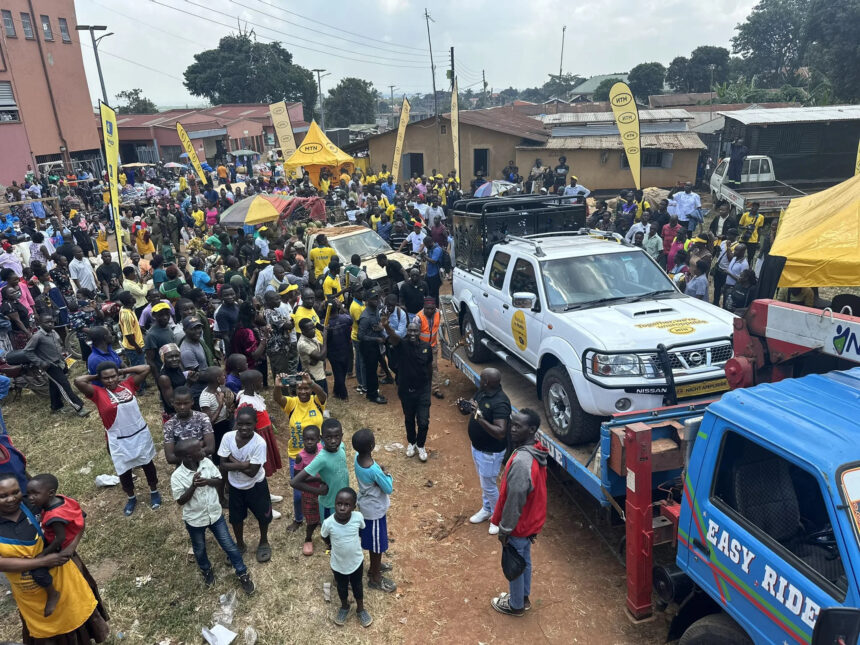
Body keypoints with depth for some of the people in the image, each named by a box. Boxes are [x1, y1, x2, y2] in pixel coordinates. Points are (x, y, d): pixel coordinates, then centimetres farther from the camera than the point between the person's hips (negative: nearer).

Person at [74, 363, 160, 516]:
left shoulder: (128, 385, -5)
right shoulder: (98, 393, -11)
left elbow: (146, 368, -7)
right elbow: (78, 381, -25)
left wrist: (122, 371, -5)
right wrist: (95, 377, -9)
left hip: (141, 434, 1)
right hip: (119, 441, -1)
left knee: (148, 464, 19)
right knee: (124, 471, 15)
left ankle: (154, 492, 41)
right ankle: (131, 498, 40)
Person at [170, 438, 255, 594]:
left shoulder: (207, 462, -15)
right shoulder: (177, 477, -24)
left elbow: (219, 481, -4)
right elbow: (180, 501, -17)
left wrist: (207, 481, -25)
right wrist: (193, 486, -32)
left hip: (215, 513, 2)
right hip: (195, 520, -2)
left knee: (229, 545, 11)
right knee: (200, 549, 24)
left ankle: (243, 574, 29)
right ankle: (206, 570, 53)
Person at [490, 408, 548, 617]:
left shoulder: (521, 460, -36)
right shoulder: (536, 451, -5)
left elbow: (515, 499, -28)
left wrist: (504, 529, -16)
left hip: (518, 526, -8)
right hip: (531, 521, 8)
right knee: (524, 561, 26)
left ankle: (516, 605, 36)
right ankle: (523, 596, 46)